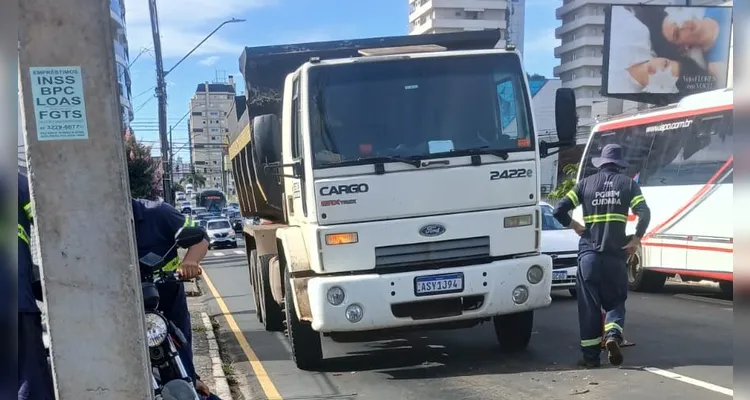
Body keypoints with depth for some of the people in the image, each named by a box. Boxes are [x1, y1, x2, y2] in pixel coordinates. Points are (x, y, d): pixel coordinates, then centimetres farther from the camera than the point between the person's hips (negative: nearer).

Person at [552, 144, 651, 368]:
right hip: (616, 253, 0)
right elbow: (644, 214, -8)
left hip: (589, 253, 0)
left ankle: (591, 355, 7)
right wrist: (636, 240, 1)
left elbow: (559, 210, -2)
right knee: (615, 301, 12)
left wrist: (575, 227, 11)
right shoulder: (627, 183, 6)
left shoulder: (586, 183, 8)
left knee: (589, 304, 7)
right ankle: (613, 335, -15)